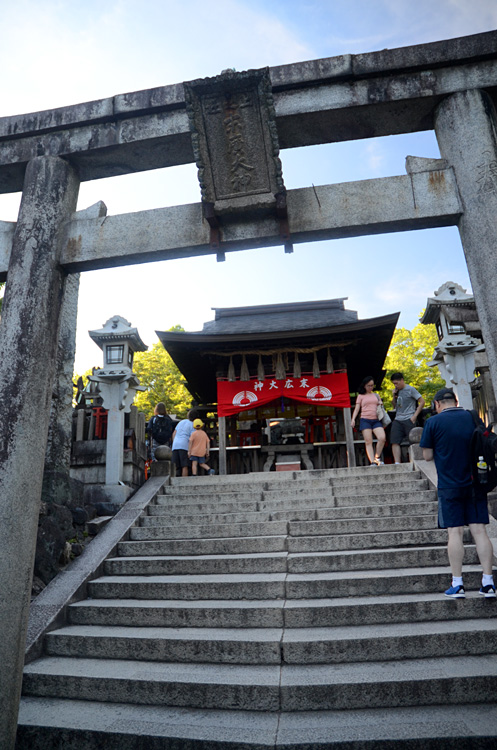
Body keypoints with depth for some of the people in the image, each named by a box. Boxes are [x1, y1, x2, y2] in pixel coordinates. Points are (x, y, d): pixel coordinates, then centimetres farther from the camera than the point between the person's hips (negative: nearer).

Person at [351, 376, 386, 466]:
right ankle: (372, 462, -8)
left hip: (376, 420, 2)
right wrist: (353, 419, -6)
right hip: (365, 420, -2)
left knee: (382, 438, -18)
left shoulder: (376, 395, 21)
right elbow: (357, 409, 8)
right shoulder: (361, 396, 13)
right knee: (368, 442, -8)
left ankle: (377, 457, 1)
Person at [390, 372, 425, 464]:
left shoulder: (410, 389, -2)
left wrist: (414, 416, -11)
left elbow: (422, 402, -6)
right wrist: (394, 396, 6)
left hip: (408, 420, -6)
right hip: (397, 420, 6)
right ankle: (397, 464, -7)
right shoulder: (397, 391, 17)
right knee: (395, 442, -5)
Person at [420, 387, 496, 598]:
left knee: (455, 532, 1)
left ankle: (457, 584, 7)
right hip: (475, 484, 3)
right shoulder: (473, 417, 4)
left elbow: (427, 456, -4)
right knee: (479, 530, 6)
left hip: (449, 486, -3)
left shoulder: (433, 422, -7)